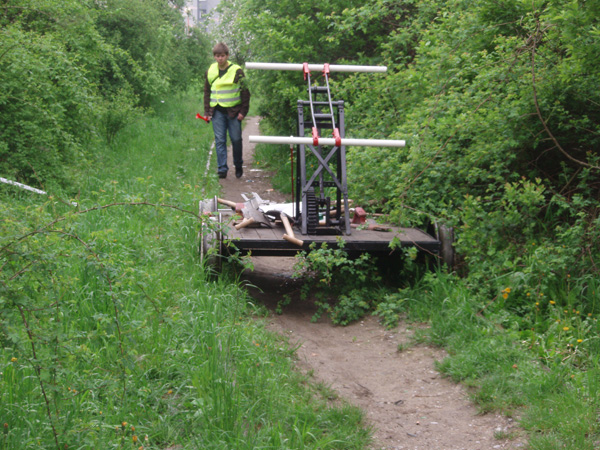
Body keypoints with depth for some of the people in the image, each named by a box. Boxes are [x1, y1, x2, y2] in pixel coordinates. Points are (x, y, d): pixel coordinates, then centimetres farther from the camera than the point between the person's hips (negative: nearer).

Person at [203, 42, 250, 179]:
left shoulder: (236, 71, -4)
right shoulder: (211, 71, 7)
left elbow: (245, 91, -1)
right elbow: (207, 92, 16)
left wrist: (243, 111, -7)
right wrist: (207, 112, 10)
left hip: (233, 111, -2)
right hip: (217, 112, 3)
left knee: (236, 139, 3)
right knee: (220, 140, -1)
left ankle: (238, 166, 22)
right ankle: (222, 169, 1)